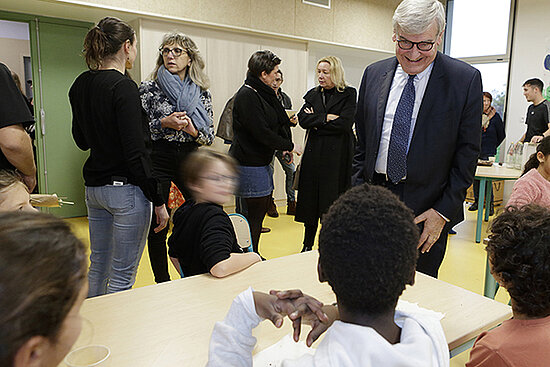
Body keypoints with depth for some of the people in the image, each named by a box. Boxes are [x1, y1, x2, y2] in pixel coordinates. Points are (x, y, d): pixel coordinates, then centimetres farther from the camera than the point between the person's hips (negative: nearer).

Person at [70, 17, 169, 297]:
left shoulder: (80, 85, 8)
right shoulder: (123, 87, -15)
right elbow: (135, 152, -19)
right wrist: (158, 200, -14)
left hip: (94, 187, 8)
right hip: (126, 189, -8)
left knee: (98, 264, 21)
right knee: (122, 274, 4)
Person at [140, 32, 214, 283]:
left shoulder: (202, 93, 10)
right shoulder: (149, 89, 3)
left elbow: (210, 135, 8)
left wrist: (194, 129, -12)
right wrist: (164, 124, -15)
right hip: (158, 160, -2)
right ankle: (162, 284, 21)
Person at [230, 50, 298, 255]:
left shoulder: (262, 93, 15)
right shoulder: (246, 96, -16)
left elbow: (276, 123, 16)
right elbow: (261, 132, -21)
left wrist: (284, 146, 0)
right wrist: (288, 146, -10)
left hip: (261, 161, 10)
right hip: (249, 163, -10)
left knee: (261, 209, 14)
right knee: (256, 211, -3)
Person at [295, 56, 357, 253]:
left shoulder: (348, 94, 1)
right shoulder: (312, 94, 13)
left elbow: (344, 123, -13)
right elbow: (302, 119, 0)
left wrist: (316, 121, -5)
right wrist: (327, 118, -10)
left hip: (337, 155, -3)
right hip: (313, 153, 4)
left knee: (332, 202, 0)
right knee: (310, 199, 6)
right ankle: (308, 245, 20)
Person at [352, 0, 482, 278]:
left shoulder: (466, 80, -5)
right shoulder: (374, 74, 5)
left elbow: (468, 152, -4)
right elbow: (361, 141, 9)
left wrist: (443, 211, -9)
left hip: (427, 208, -2)